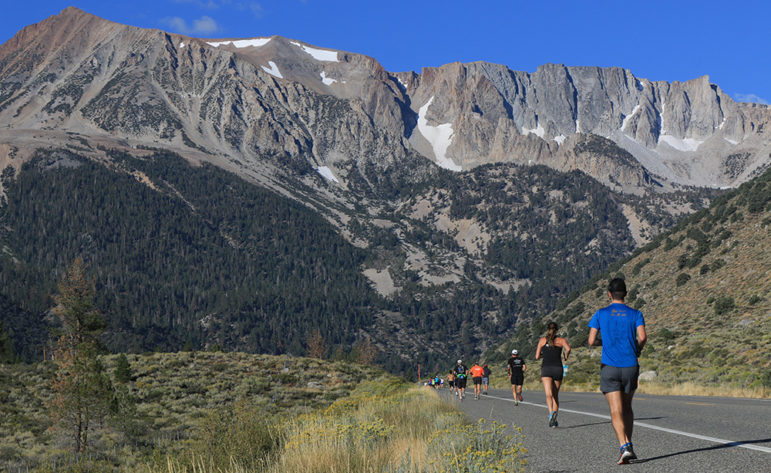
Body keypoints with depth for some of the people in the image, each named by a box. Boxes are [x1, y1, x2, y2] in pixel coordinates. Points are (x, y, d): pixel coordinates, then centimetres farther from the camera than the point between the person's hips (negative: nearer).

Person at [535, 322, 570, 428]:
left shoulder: (542, 340, 12)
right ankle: (554, 419, 7)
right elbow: (568, 349, -12)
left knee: (549, 394, -17)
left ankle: (551, 412, -43)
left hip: (546, 368, -1)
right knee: (556, 395, 14)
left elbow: (537, 356, 12)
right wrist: (566, 356, 9)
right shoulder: (561, 340, 9)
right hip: (558, 368, 1)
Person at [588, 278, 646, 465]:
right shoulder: (635, 314, 5)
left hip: (609, 367, -2)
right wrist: (637, 349, 10)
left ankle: (624, 447, -22)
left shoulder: (600, 314, 4)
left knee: (616, 411, -6)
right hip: (630, 366, 2)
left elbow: (591, 341, -2)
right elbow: (642, 337, -9)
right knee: (627, 407, 19)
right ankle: (628, 445, 14)